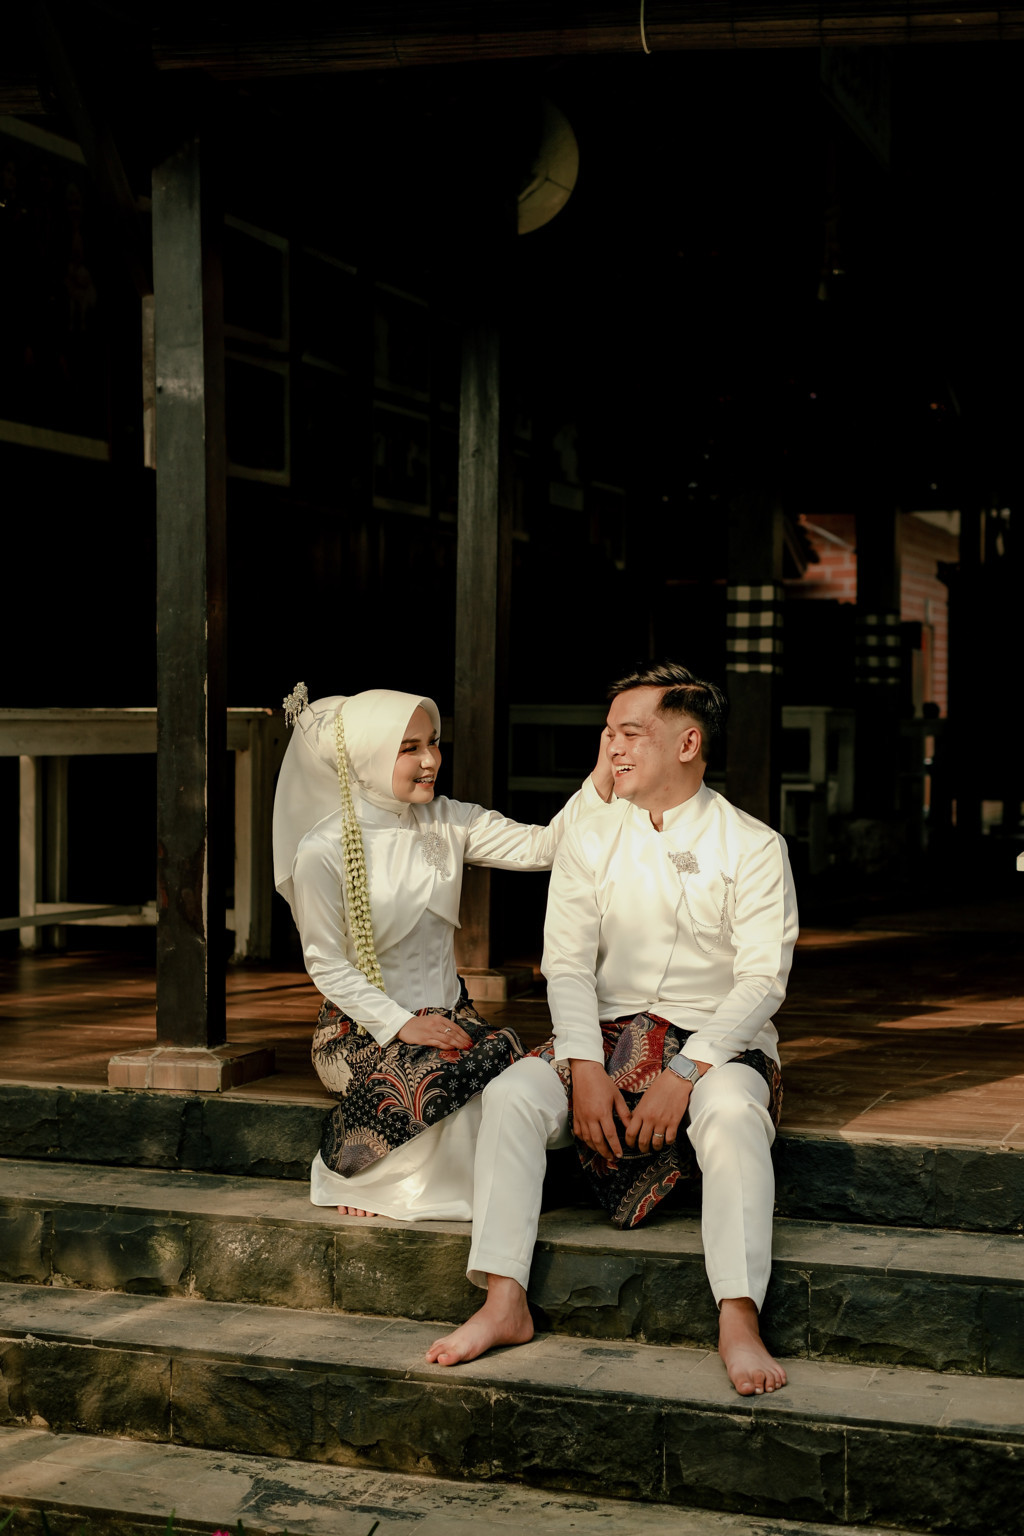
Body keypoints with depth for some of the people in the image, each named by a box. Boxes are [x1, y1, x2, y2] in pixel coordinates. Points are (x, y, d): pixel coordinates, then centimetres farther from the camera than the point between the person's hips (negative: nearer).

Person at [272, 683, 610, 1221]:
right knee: (432, 1077, -35)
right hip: (361, 1026, -4)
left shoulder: (448, 823, 7)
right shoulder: (322, 851, -8)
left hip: (446, 1011, 4)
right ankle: (355, 1178, -6)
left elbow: (540, 846, -1)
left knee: (507, 1056, -29)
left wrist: (602, 782, -15)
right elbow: (326, 963, -8)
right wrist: (400, 1024, -18)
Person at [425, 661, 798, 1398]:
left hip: (719, 1040, -3)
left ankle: (739, 1324, -40)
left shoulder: (753, 846, -2)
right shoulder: (588, 843, 9)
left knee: (731, 1113, -37)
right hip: (609, 1033, 3)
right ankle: (505, 1303, -24)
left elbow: (762, 979, -9)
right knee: (511, 1095, -24)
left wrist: (684, 1074, -21)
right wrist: (586, 1069, -15)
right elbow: (567, 966, 2)